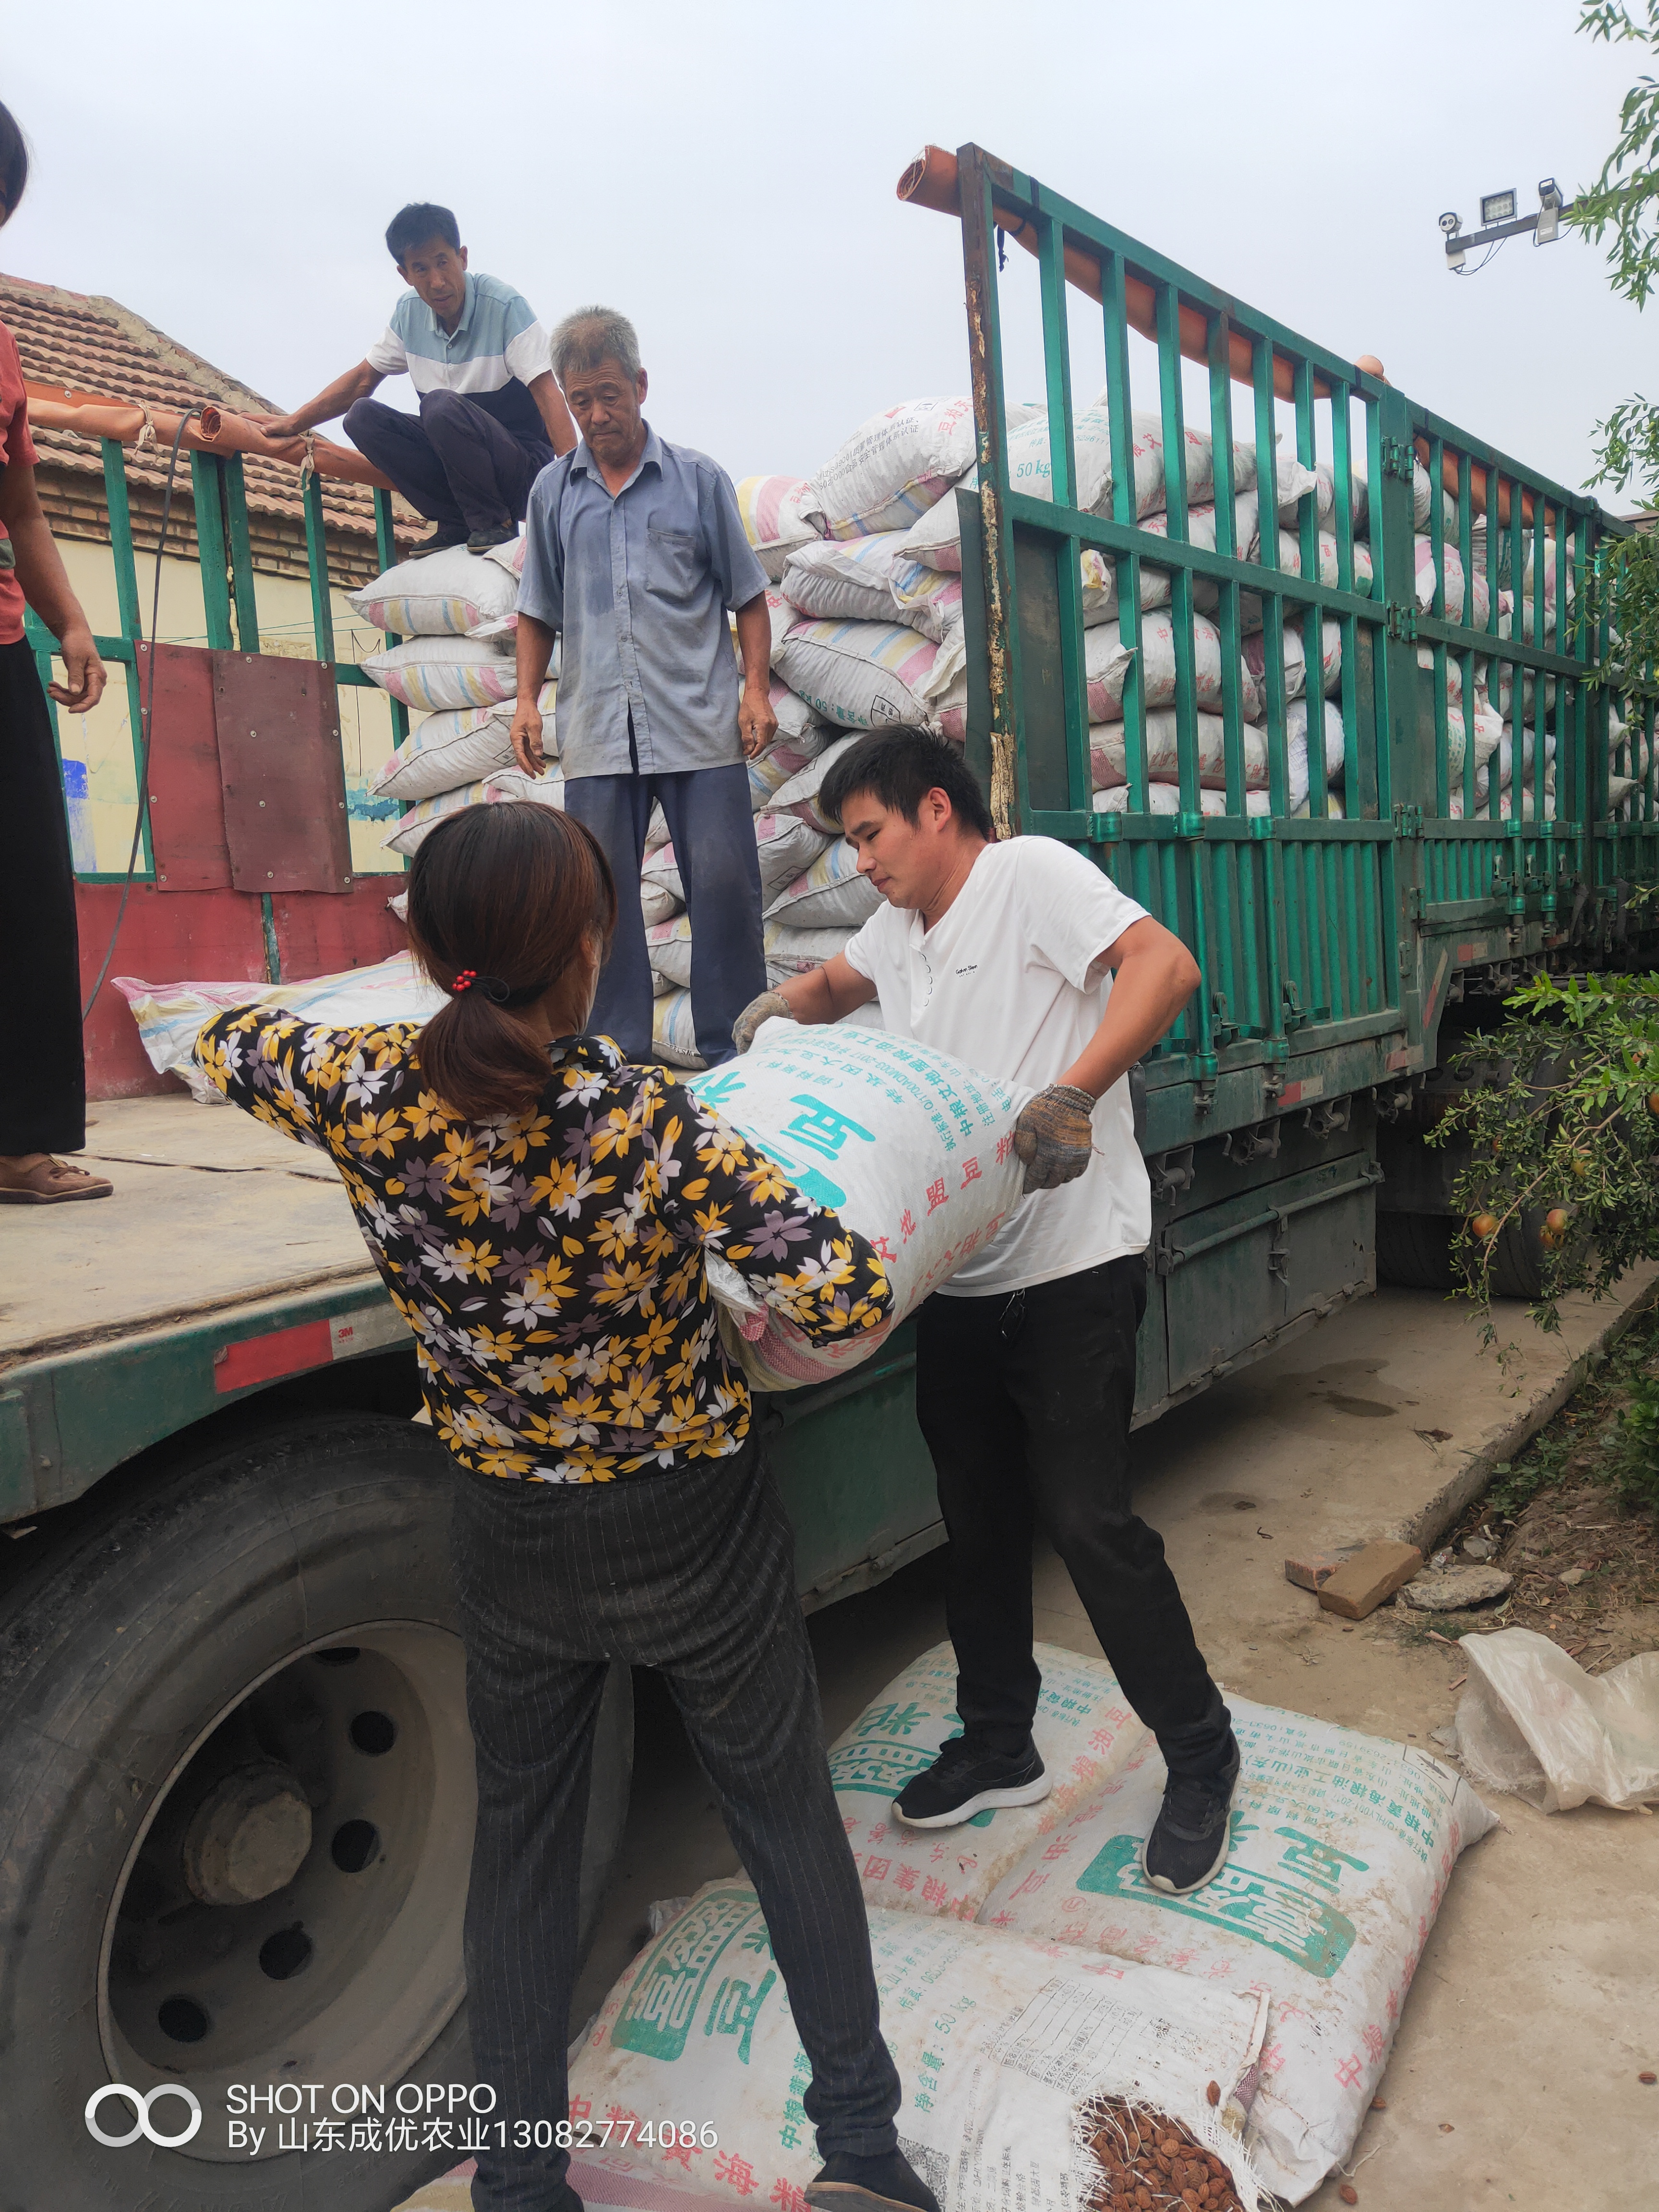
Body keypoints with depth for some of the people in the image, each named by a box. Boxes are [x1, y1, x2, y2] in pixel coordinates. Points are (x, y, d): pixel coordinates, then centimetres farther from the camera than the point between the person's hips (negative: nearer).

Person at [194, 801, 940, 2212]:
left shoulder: (366, 1096, -17)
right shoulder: (648, 1125, -25)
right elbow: (847, 1299, -29)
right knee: (786, 1813, 19)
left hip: (512, 1544, 3)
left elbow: (229, 1044, 7)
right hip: (696, 1535, -2)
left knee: (523, 1838, 23)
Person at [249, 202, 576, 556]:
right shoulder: (410, 312, 4)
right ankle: (458, 524, -9)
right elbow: (363, 378, 15)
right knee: (362, 416, -11)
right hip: (455, 458, 6)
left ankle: (495, 522, -14)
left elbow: (547, 393, -21)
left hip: (523, 467, -6)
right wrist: (293, 423, 12)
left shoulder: (504, 306, -13)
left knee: (441, 405, -31)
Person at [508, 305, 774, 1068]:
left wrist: (756, 689, -2)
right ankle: (619, 1051, 13)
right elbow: (538, 611, 19)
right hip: (597, 732, 2)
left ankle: (733, 1048, 7)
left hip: (700, 726, -2)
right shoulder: (553, 491, 14)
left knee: (724, 884, -4)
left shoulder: (699, 480, 8)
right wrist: (526, 701, 9)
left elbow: (748, 597, 9)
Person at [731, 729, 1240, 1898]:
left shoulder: (1031, 873, -9)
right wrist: (780, 1008, 14)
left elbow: (1166, 964, -23)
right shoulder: (901, 929, 15)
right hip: (961, 1273, 8)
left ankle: (1201, 1758, 17)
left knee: (1087, 1513, -5)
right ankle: (999, 1746, 33)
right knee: (980, 1515, 15)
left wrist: (1073, 1093, -35)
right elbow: (836, 980, 36)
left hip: (1071, 1264, -8)